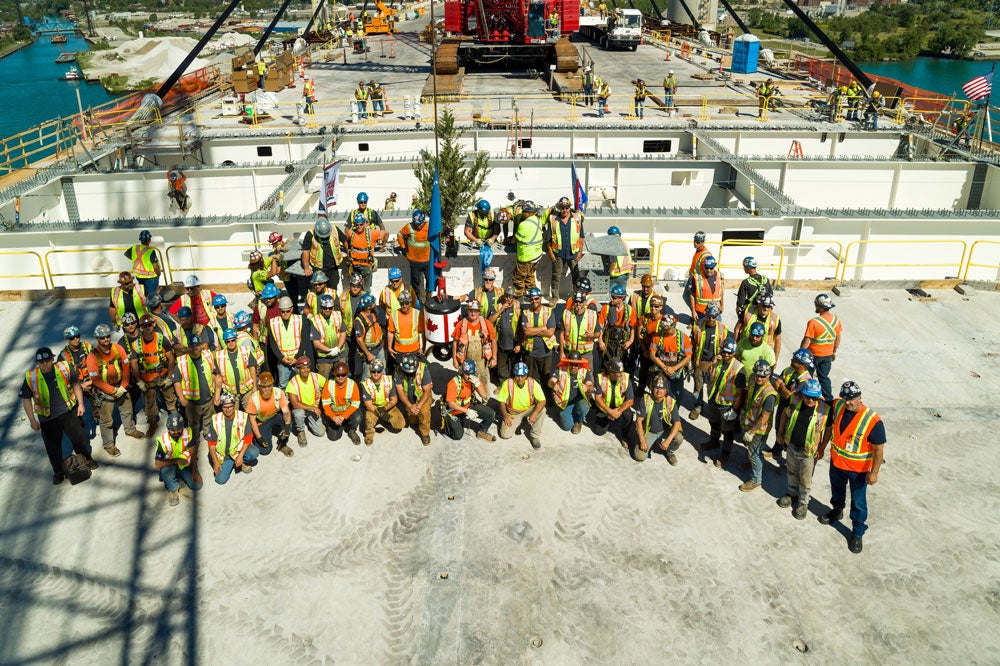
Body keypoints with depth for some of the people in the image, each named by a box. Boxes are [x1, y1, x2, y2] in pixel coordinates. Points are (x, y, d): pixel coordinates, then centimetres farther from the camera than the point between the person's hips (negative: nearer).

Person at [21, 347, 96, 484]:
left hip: (69, 412, 1)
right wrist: (32, 420, -6)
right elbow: (26, 399, -4)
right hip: (48, 419, -1)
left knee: (79, 439, 15)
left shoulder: (64, 367, -10)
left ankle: (87, 459, 41)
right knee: (53, 447, 10)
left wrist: (80, 404, 2)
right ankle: (58, 472, 31)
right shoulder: (31, 377, -13)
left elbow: (75, 384, 5)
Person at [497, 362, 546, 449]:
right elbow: (502, 401, -9)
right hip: (513, 413, 1)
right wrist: (505, 415, -24)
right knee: (505, 435, -16)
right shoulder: (507, 384, -21)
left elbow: (542, 401, -23)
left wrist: (534, 414, -37)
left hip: (528, 409, 0)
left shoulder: (533, 383, -21)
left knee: (542, 409, -31)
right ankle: (521, 421, 17)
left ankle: (534, 436, -10)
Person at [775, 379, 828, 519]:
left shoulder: (824, 409, -23)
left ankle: (803, 502, 35)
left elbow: (828, 429, -7)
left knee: (805, 480, 13)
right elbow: (785, 413, 6)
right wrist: (780, 432, 12)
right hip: (792, 446, 4)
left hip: (809, 451, -4)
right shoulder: (795, 400, -14)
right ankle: (792, 494, 49)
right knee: (792, 473, 26)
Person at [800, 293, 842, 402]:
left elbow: (806, 341, -20)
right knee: (824, 377, 19)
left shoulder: (813, 322, -26)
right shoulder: (836, 319, -7)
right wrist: (834, 351, 18)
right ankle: (829, 400, 23)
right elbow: (838, 338, 5)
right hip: (828, 355, 5)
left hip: (813, 355, -5)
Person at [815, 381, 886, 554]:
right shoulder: (836, 406, -16)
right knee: (837, 490, 30)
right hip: (836, 462, 5)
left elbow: (878, 449, -20)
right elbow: (829, 427, 3)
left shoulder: (873, 421, -31)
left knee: (858, 503, 13)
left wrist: (874, 472, -17)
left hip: (859, 469, -4)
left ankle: (857, 533, 32)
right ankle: (837, 511, 58)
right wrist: (822, 448, 13)